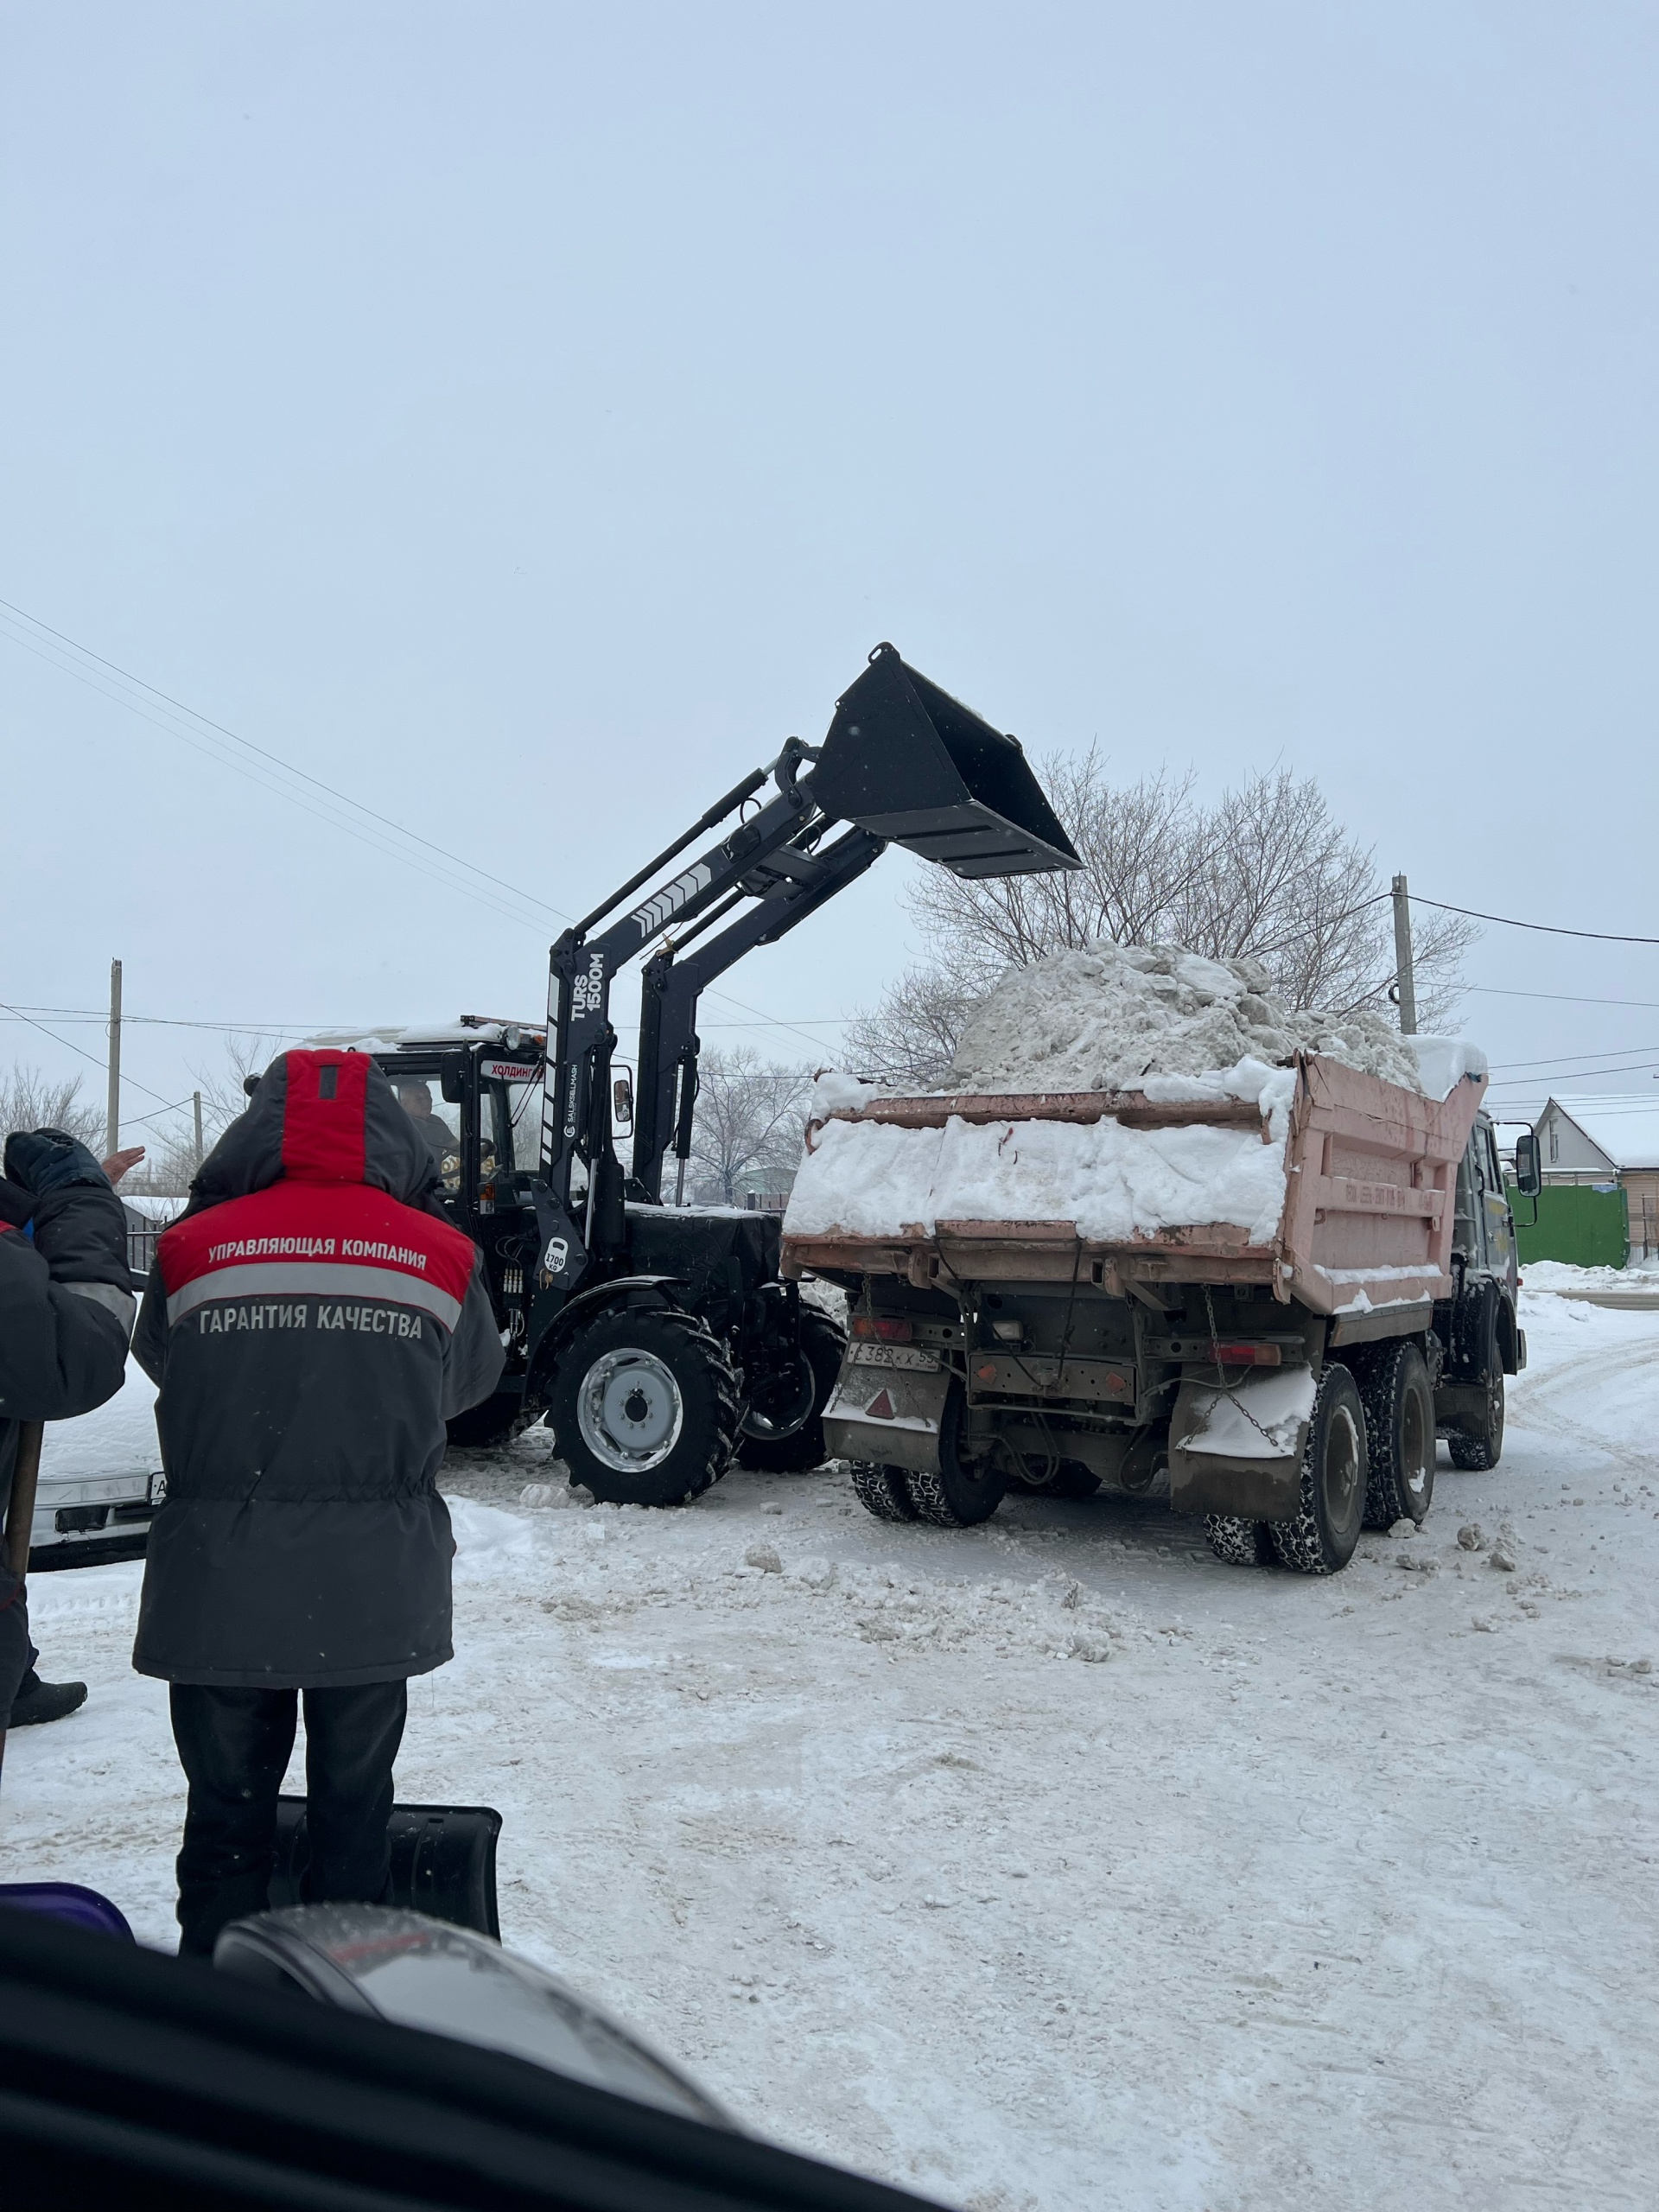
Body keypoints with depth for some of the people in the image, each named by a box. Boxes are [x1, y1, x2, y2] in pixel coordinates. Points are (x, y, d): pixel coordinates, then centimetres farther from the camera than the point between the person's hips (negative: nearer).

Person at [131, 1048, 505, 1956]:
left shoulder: (195, 1247, -8)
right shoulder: (442, 1254, -6)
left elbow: (159, 1364, 9)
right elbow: (469, 1384, 9)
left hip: (221, 1589, 0)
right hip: (375, 1594, 1)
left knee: (227, 1807, 16)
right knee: (353, 1811, 17)